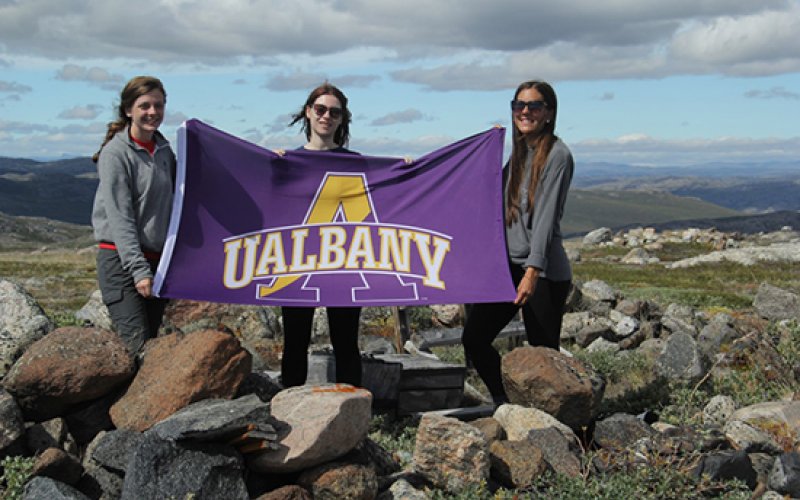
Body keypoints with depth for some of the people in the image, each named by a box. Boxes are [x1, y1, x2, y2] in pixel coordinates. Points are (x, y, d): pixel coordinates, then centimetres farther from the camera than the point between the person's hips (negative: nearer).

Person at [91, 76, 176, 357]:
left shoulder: (164, 150, 11)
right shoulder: (116, 153, -10)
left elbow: (176, 203, 20)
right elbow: (120, 218, -15)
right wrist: (139, 270, -20)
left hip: (158, 259, 7)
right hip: (121, 262, -7)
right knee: (137, 348, -15)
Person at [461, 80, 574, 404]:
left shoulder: (557, 155, -9)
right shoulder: (518, 153, 13)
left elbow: (546, 216, -17)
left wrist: (533, 271, -23)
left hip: (545, 272, -8)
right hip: (509, 264, 8)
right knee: (474, 338, 5)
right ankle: (505, 405, 20)